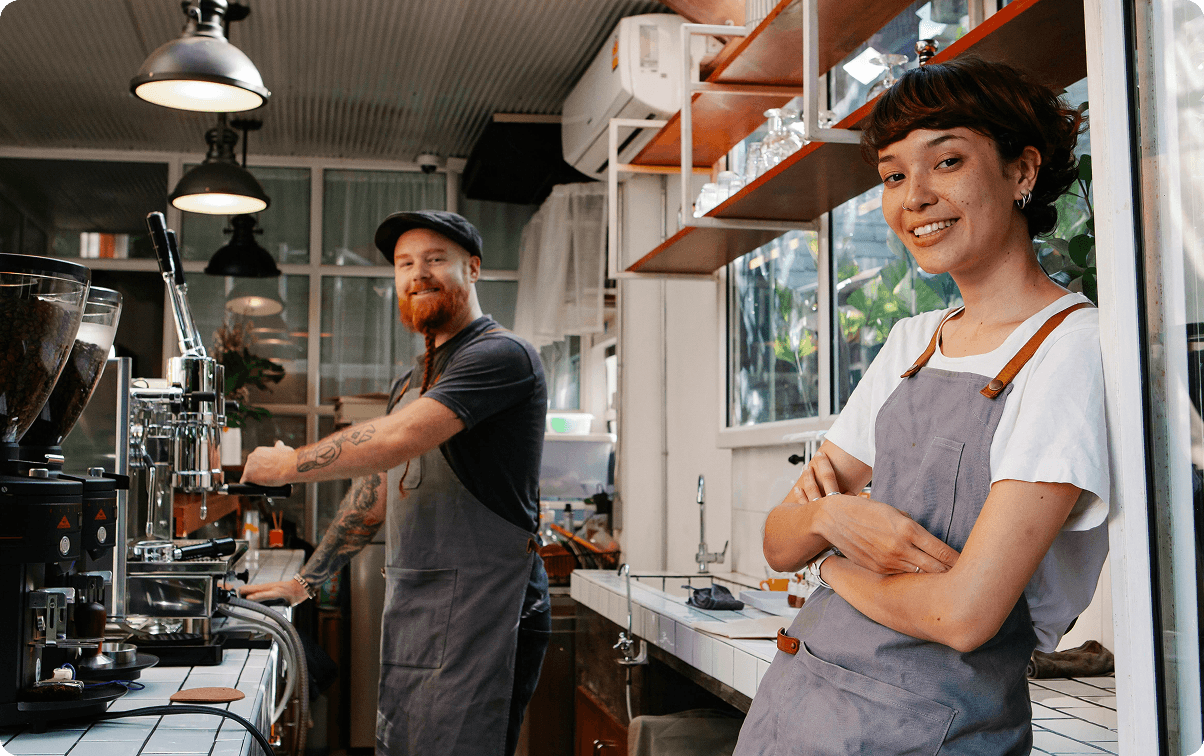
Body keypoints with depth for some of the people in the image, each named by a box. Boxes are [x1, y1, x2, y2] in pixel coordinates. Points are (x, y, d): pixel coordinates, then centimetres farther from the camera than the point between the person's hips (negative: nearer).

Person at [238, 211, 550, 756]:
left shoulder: (500, 355, -9)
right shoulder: (412, 382, 22)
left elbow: (395, 441, -20)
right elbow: (376, 491, 27)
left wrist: (285, 465, -7)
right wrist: (306, 580, 24)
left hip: (478, 615, -8)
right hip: (408, 618, 9)